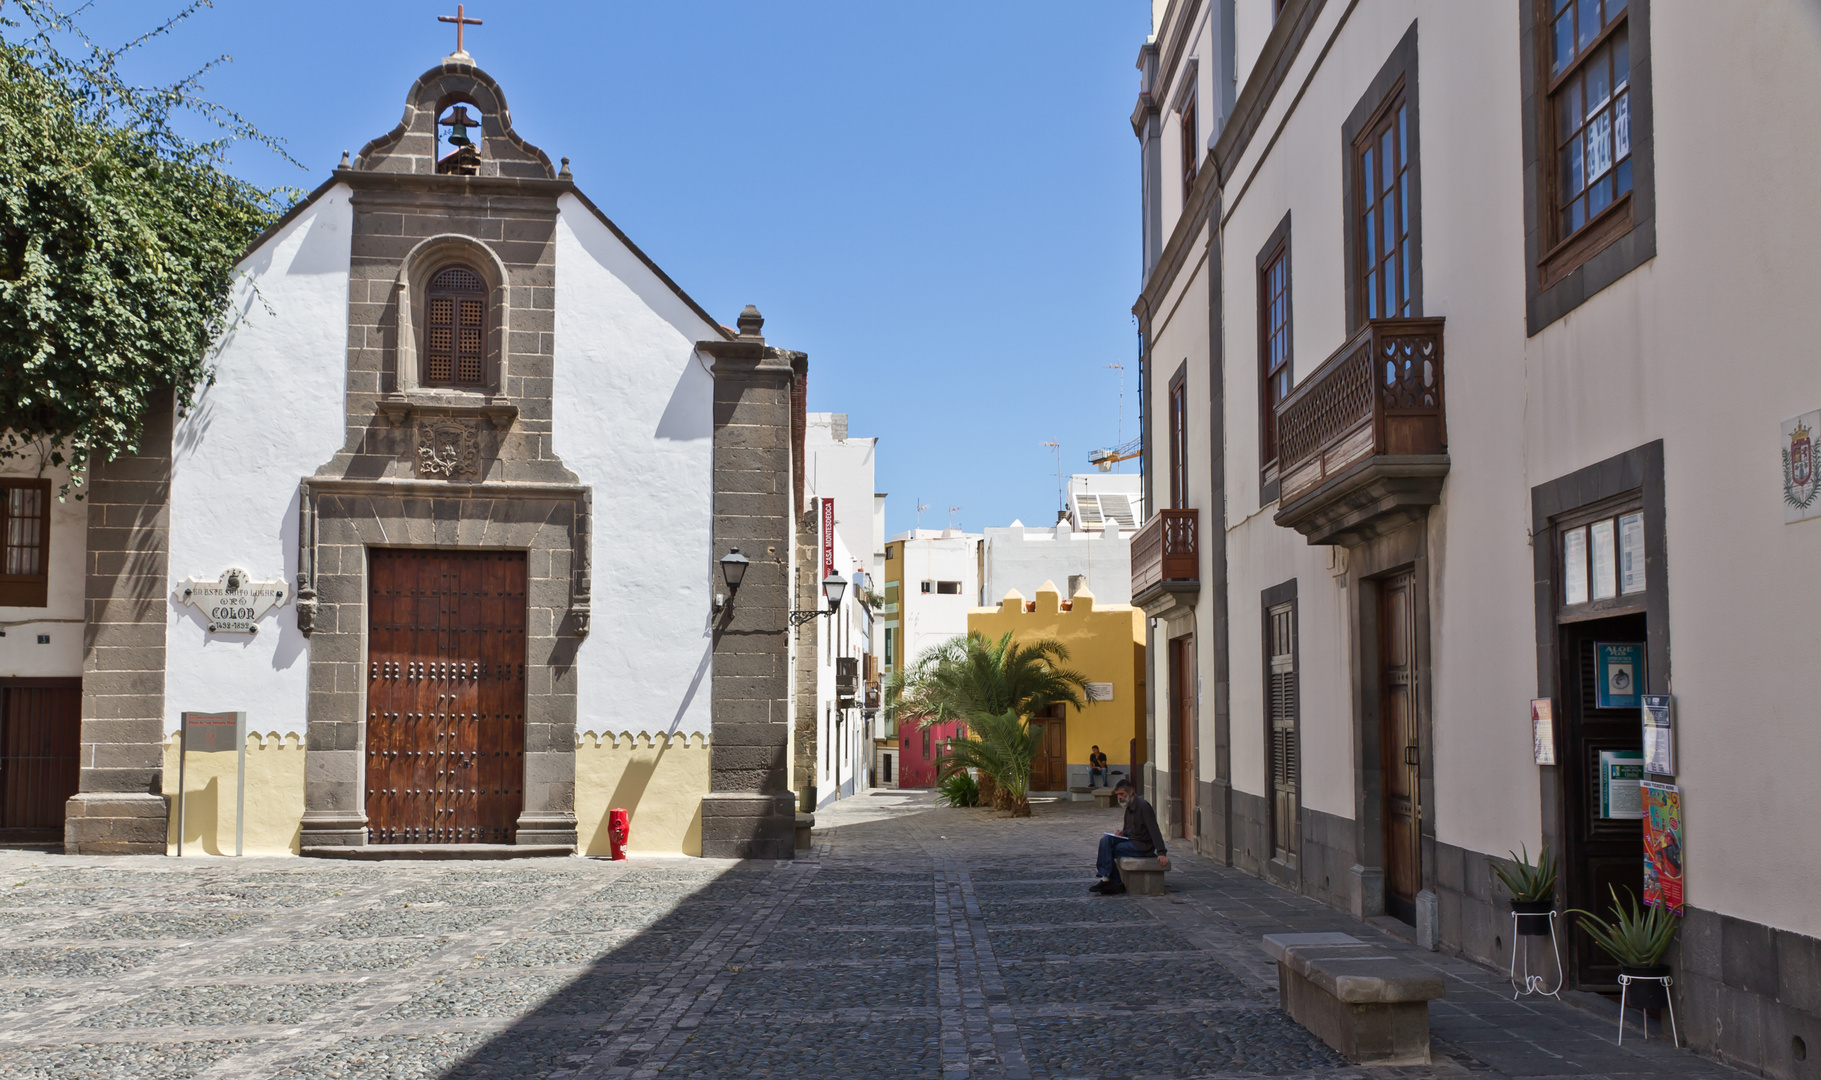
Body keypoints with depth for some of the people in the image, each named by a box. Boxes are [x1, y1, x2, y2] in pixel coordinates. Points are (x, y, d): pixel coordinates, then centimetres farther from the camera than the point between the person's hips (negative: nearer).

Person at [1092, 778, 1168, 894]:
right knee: (1105, 840, -12)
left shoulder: (1143, 806, -16)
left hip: (1143, 846, -9)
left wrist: (1162, 853, -27)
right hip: (1131, 840, 9)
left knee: (1108, 850, -18)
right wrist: (1122, 833, 1)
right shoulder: (1129, 807, 14)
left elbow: (1154, 830, -21)